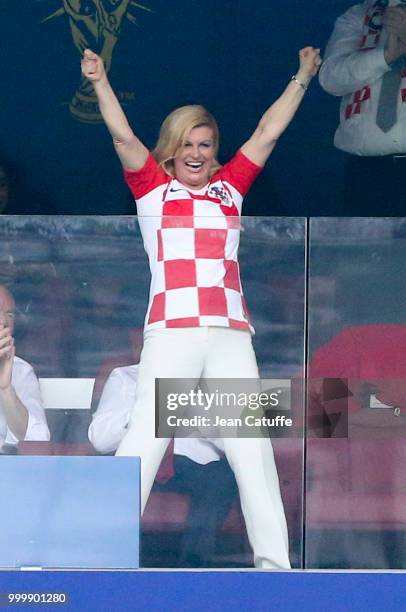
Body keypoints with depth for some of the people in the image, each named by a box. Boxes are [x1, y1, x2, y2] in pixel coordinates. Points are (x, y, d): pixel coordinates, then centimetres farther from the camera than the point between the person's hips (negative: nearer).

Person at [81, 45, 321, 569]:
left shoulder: (230, 187, 20)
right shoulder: (153, 186, 13)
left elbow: (268, 132, 24)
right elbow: (123, 136, 2)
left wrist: (302, 77, 28)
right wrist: (100, 82, -7)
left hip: (231, 333, 3)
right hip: (171, 330, -3)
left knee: (251, 446, -3)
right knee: (145, 439, -10)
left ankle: (273, 560, -4)